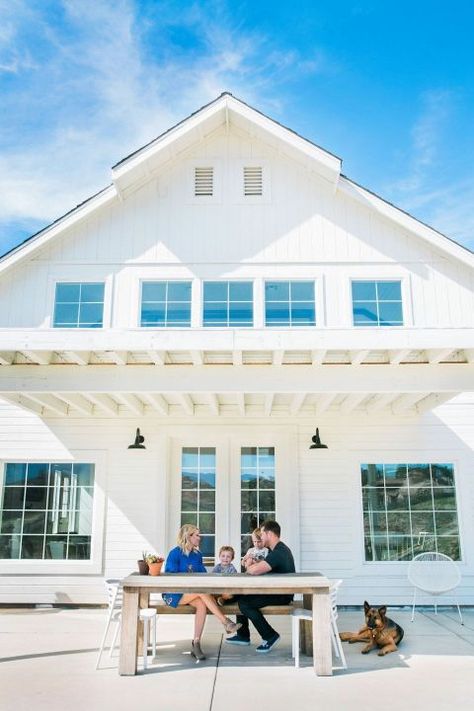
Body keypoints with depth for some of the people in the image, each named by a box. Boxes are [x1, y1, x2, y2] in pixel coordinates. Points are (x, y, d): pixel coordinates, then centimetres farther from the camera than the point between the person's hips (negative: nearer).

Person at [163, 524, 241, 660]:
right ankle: (226, 622, -29)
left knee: (202, 604, -28)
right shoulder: (175, 553, -7)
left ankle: (196, 644, -26)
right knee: (202, 590, -31)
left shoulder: (197, 554, 13)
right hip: (174, 594, -6)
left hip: (193, 592, 6)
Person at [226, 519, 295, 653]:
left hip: (282, 596, -11)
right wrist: (254, 563, -5)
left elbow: (254, 570, -34)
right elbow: (262, 567, 16)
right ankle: (243, 635, 21)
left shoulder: (278, 553, -24)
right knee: (241, 595, 11)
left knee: (245, 602, -19)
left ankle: (270, 636, -7)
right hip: (276, 591, 11)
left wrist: (249, 567, -11)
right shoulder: (280, 549, 12)